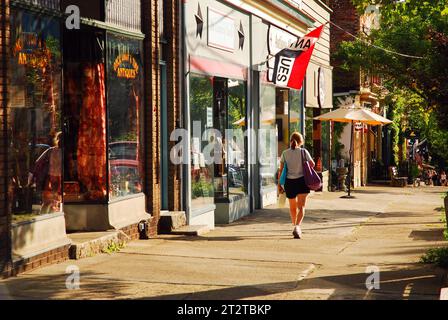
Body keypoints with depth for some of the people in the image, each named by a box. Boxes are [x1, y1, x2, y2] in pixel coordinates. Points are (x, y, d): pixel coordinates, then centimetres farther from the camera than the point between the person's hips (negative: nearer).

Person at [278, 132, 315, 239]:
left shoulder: (285, 154, 2)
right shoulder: (304, 152, -3)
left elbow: (281, 170, 0)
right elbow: (312, 164, 4)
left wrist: (279, 184, 5)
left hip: (289, 182, 2)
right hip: (302, 181, -2)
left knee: (292, 207, 20)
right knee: (301, 207, -7)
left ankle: (295, 226, 36)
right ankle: (297, 227, -28)